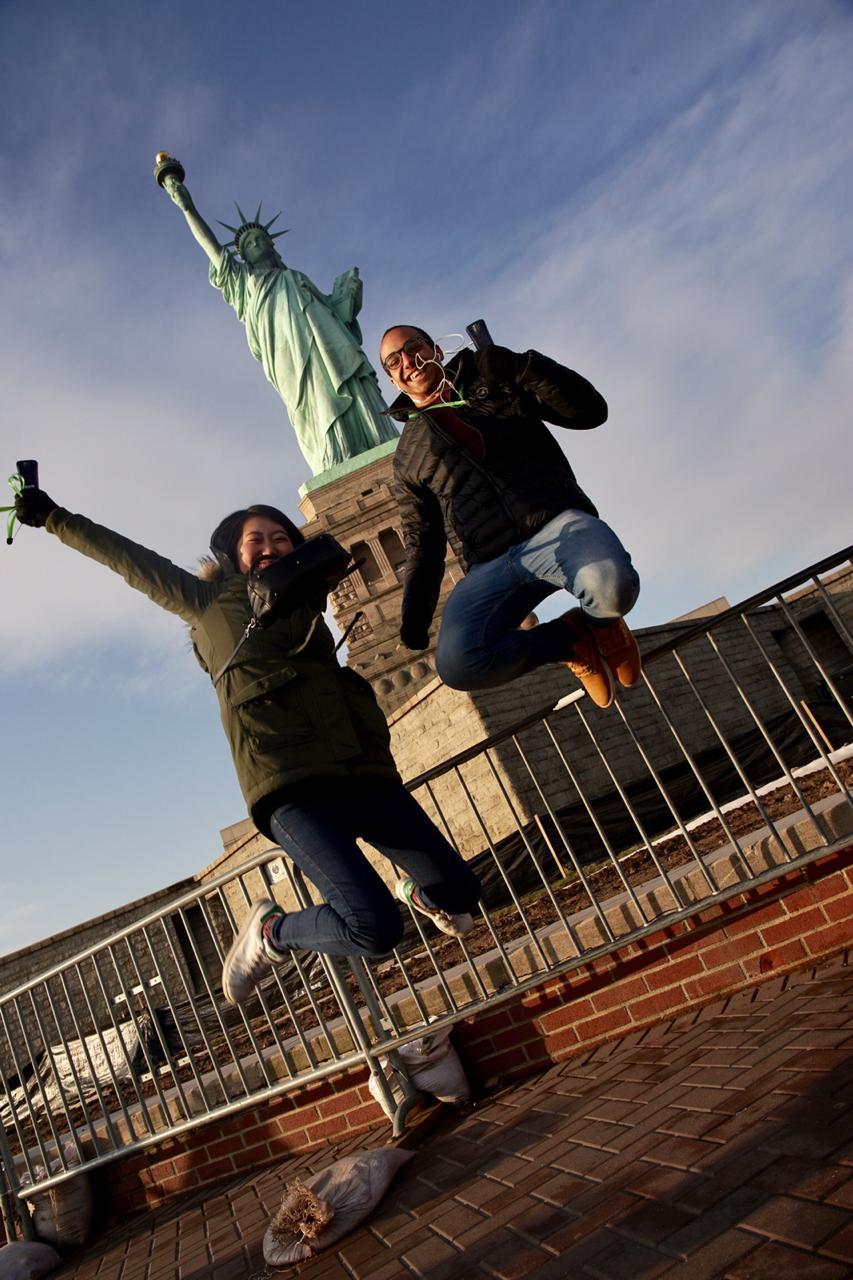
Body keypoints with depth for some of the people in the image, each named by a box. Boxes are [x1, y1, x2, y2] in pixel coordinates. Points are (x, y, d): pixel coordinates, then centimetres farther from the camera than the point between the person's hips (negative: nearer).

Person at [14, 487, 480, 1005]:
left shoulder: (303, 603, 29)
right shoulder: (209, 602, 16)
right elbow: (130, 559, 20)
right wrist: (54, 517, 25)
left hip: (365, 774, 6)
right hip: (293, 788, -5)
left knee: (460, 889, 2)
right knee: (376, 929, -19)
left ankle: (419, 894, 39)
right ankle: (272, 933, 10)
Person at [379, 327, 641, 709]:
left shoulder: (493, 382, 17)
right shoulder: (407, 458, 22)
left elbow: (589, 411, 9)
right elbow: (422, 542, 24)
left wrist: (523, 368, -5)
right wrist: (415, 614, 10)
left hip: (557, 526, -1)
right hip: (490, 567, 2)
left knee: (612, 586, -37)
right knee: (456, 663, -29)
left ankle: (601, 624, 4)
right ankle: (570, 640, -2)